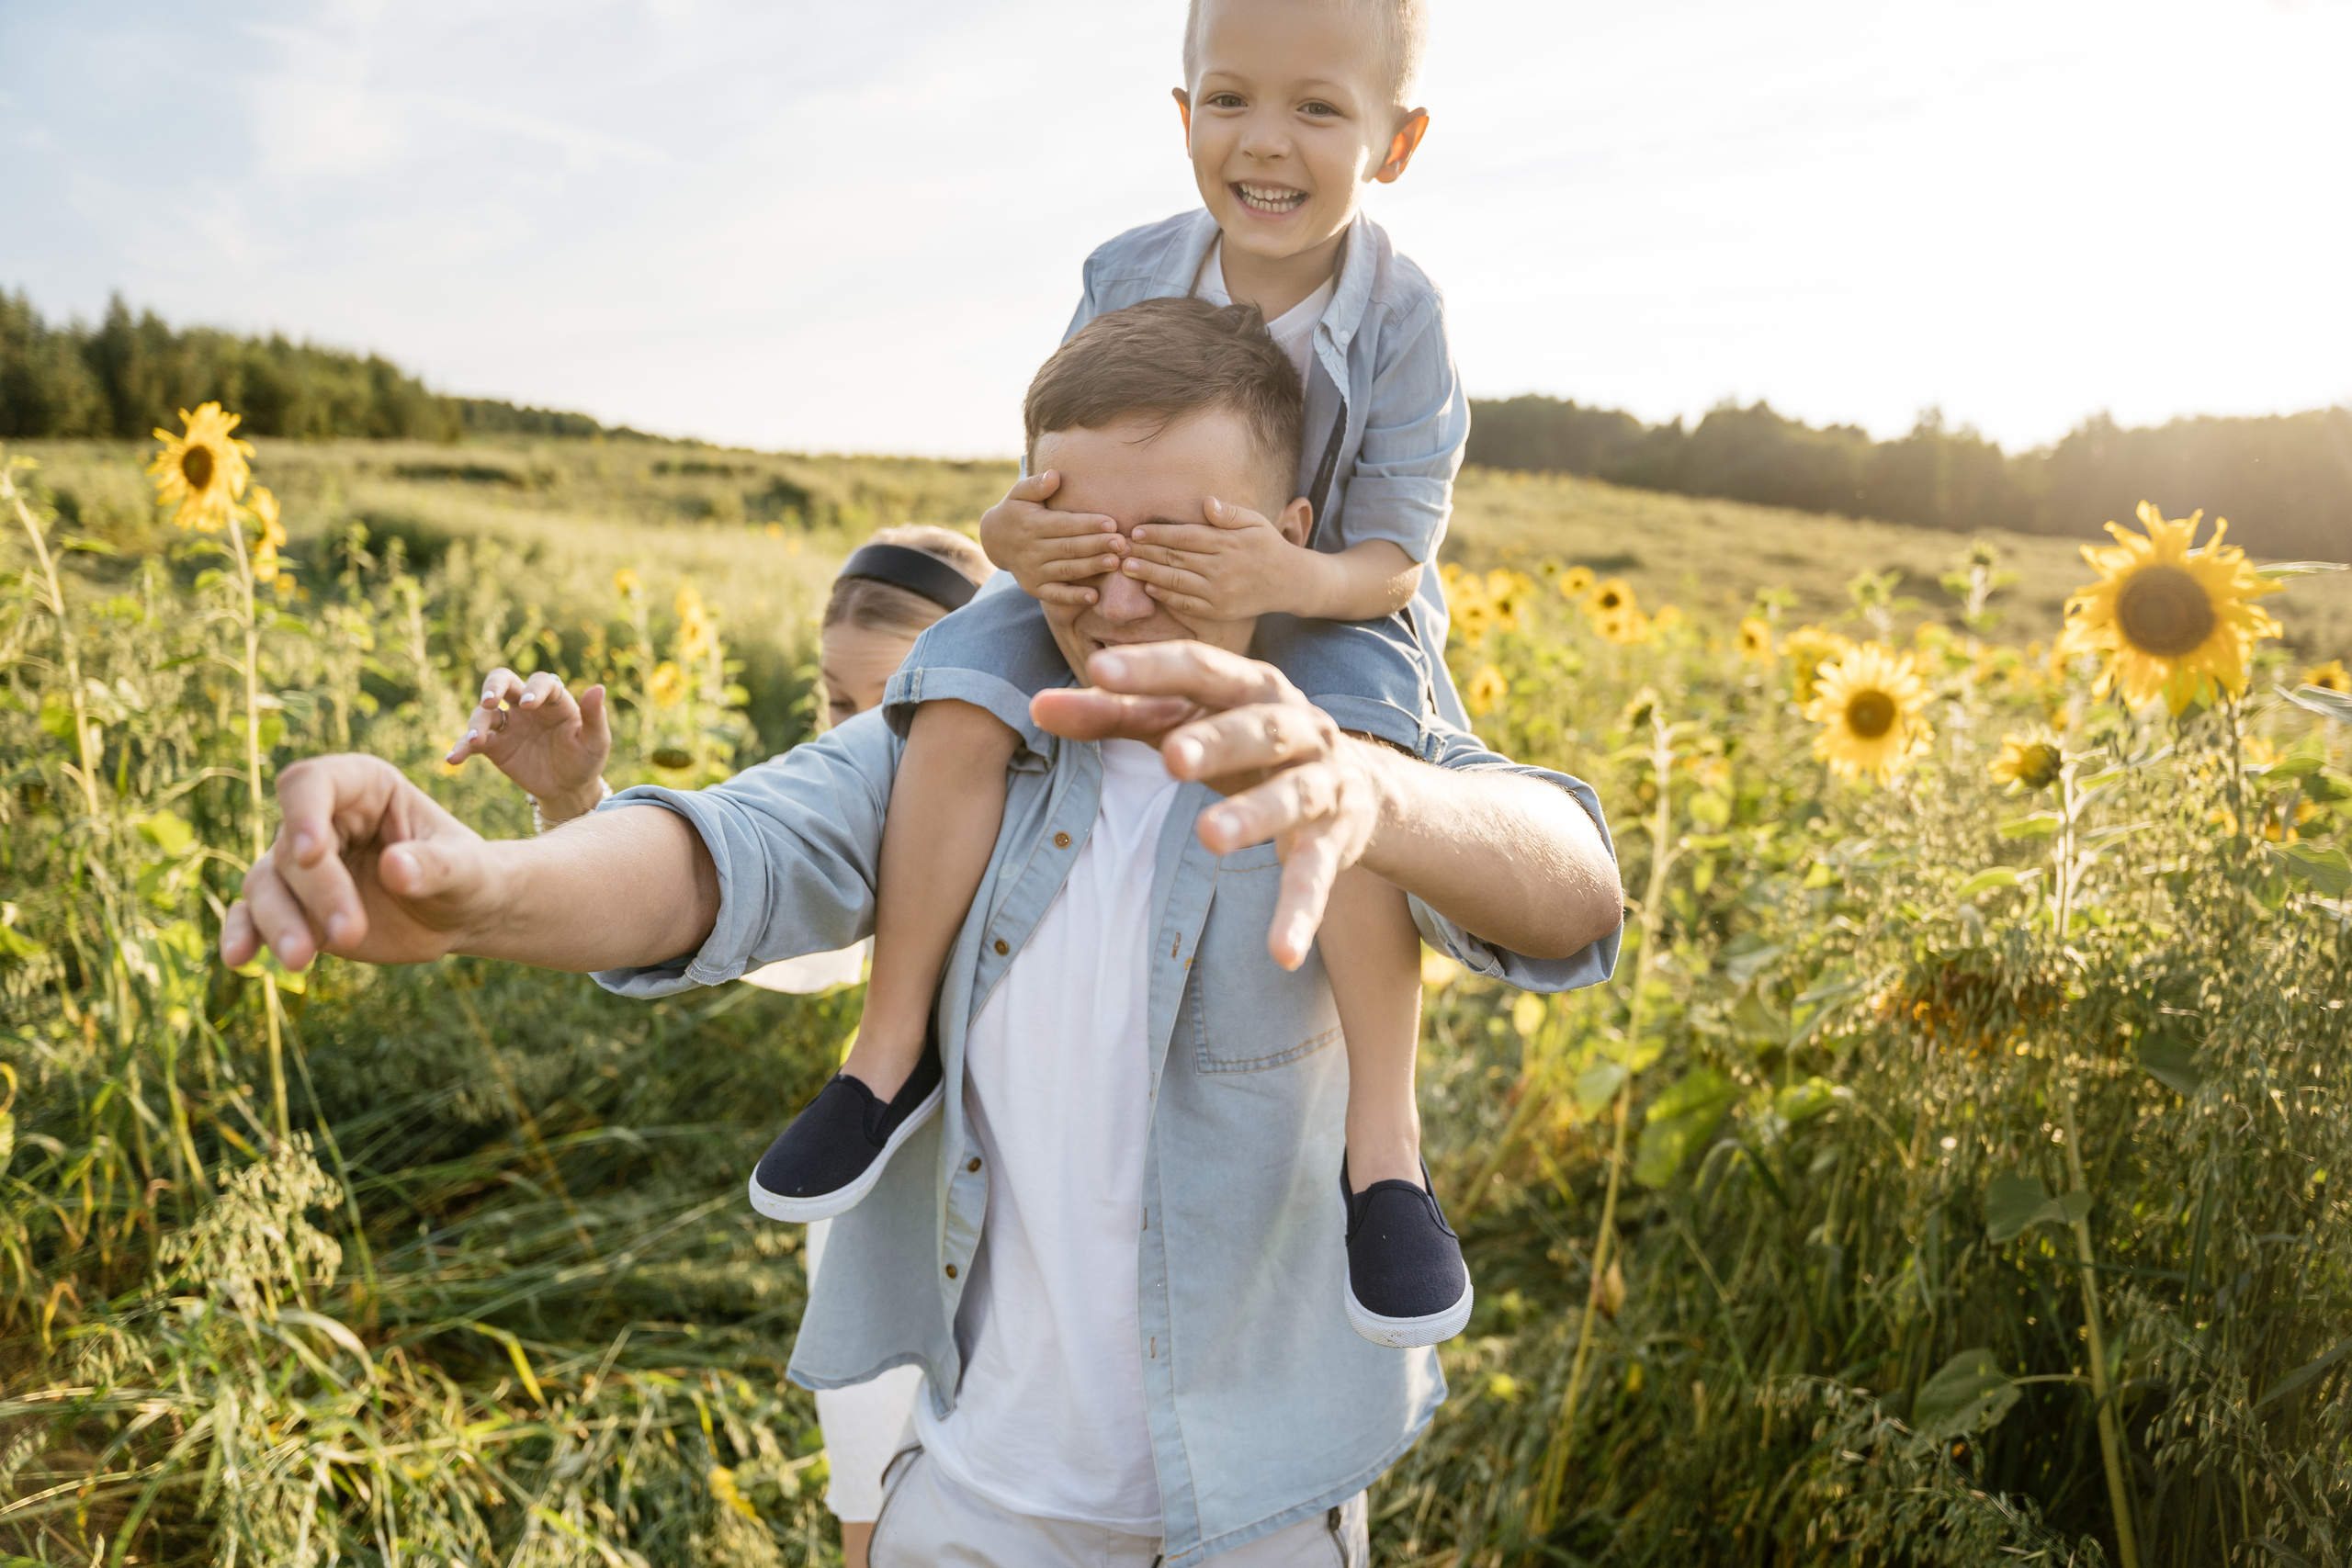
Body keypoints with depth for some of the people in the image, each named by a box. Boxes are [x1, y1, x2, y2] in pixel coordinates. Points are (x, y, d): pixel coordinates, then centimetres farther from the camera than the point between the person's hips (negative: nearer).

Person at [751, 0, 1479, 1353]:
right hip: (1110, 608, 3)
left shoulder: (1401, 323, -15)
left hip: (1327, 616, -2)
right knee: (959, 698, -24)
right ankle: (893, 1047, -12)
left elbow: (1392, 561, -16)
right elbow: (1054, 475, -4)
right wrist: (1018, 536, -30)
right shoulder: (1130, 281, -8)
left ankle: (1384, 1137, -26)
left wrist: (1286, 578, -39)